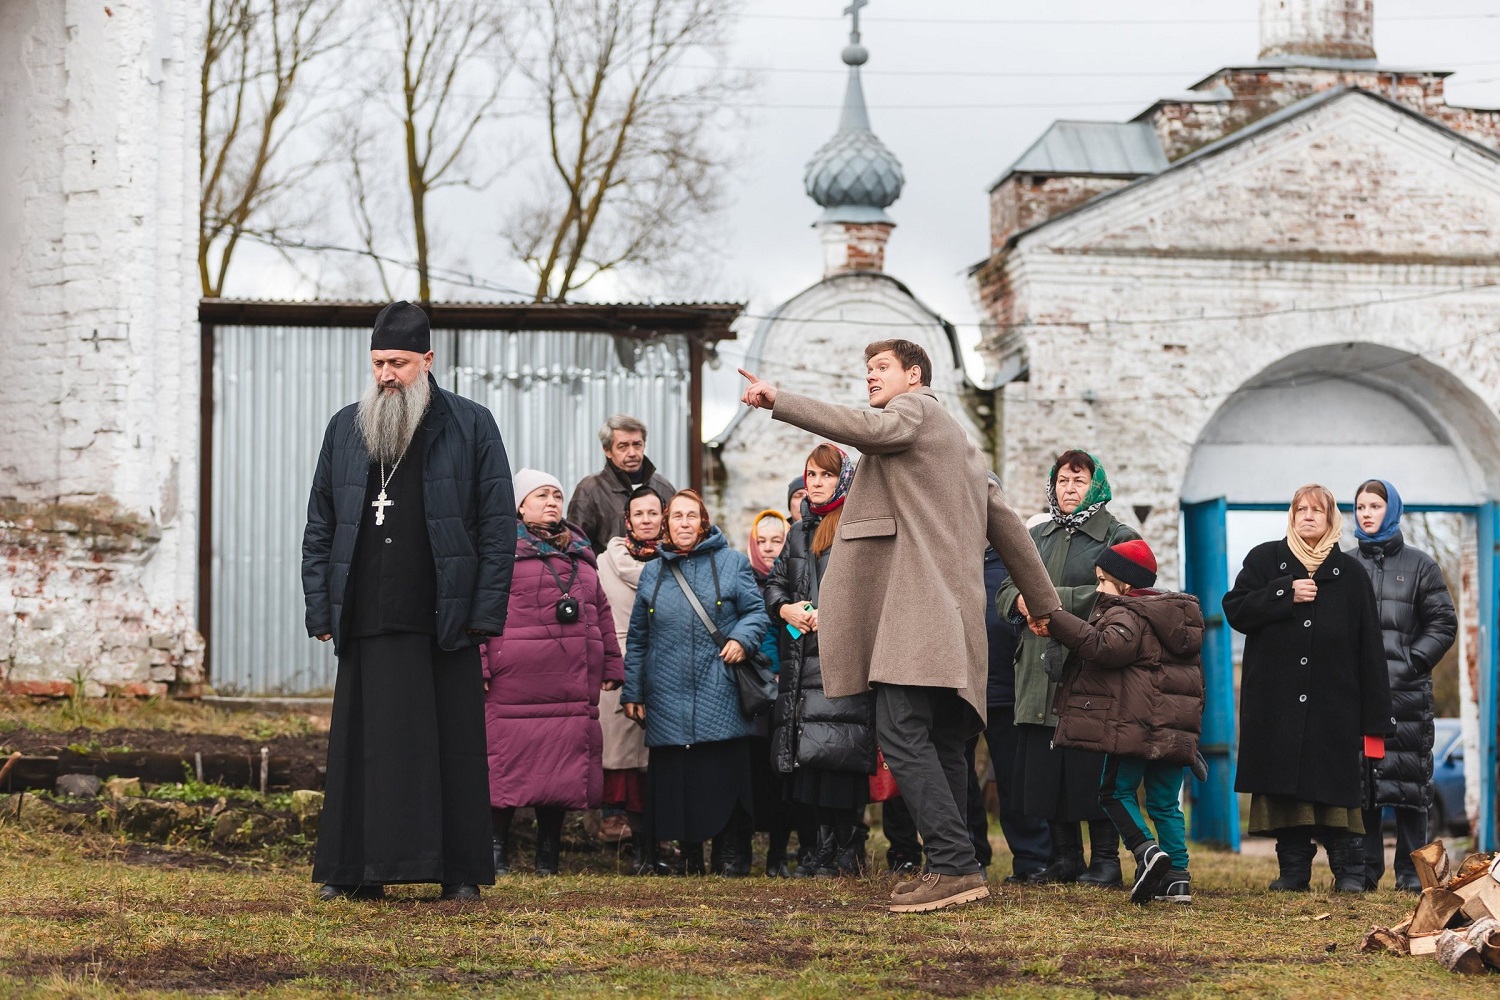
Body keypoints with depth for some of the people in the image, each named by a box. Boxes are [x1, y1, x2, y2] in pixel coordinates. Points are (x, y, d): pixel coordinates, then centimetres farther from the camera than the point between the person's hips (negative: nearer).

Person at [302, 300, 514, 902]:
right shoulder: (345, 430, 12)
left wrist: (487, 614, -6)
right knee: (364, 747, 3)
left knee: (451, 746, 1)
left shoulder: (471, 426, 3)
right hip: (367, 622, 2)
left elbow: (499, 525, 1)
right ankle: (356, 871, 9)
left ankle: (460, 872, 8)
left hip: (444, 622, -2)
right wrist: (320, 610, 5)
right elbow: (319, 527, 14)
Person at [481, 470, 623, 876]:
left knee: (563, 760, 5)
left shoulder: (581, 552, 20)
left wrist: (611, 666, 17)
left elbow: (601, 612, 23)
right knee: (510, 757, -5)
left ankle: (548, 852, 13)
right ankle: (498, 848, 5)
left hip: (573, 681, 5)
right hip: (516, 678, -5)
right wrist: (477, 664, -14)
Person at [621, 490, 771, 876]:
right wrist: (632, 691, 13)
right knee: (675, 776, 1)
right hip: (668, 696, 2)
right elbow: (637, 638, 17)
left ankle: (733, 855, 3)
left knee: (725, 773, -5)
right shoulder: (652, 573, 15)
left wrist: (742, 638, -13)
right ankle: (690, 855, 11)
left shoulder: (731, 563, 9)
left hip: (720, 695, -2)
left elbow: (757, 611, 8)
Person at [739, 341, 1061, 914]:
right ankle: (952, 870, 7)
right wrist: (1043, 603, 35)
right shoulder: (959, 443, 31)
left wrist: (779, 402, -25)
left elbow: (870, 429, -20)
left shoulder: (914, 407, 3)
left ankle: (955, 866, -24)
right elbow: (1005, 524, 31)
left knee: (902, 734, -17)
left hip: (918, 600, -10)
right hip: (951, 613, 10)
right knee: (940, 746, 8)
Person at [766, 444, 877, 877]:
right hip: (803, 658, 7)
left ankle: (848, 852, -8)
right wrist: (785, 609, 4)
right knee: (808, 754, 2)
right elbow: (775, 583, 25)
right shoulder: (800, 532, 21)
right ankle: (825, 846, 10)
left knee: (838, 750, -14)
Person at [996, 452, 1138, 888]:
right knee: (1045, 766, 4)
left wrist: (1053, 599, -15)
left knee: (1091, 767, -7)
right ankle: (1064, 857, 13)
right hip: (1040, 670, 6)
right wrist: (1024, 600, -9)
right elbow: (1007, 590, 15)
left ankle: (1105, 858, 2)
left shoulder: (1119, 537, 3)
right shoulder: (1037, 537, 21)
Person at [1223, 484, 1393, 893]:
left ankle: (1349, 870, 2)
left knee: (1335, 784, -4)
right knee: (1283, 783, 0)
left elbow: (1369, 648, 6)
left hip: (1333, 705, -1)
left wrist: (1375, 716, -1)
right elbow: (1235, 610, -1)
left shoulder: (1350, 573, 9)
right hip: (1275, 703, 1)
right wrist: (1286, 595, -11)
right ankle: (1293, 868, 7)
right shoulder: (1265, 560, 11)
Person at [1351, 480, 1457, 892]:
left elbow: (1443, 625, 3)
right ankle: (1364, 870, 7)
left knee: (1409, 780, -1)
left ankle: (1411, 873, 4)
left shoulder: (1419, 565, 7)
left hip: (1406, 693, -2)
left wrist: (1411, 664, -8)